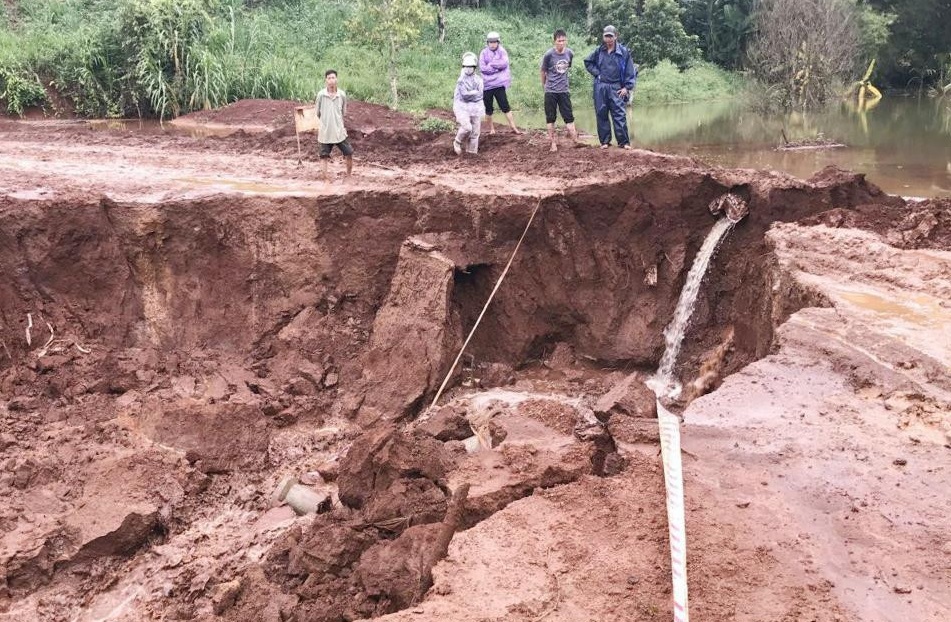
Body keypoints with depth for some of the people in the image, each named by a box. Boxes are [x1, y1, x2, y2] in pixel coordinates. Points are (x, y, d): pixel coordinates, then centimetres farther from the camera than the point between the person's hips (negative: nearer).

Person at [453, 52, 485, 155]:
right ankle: (457, 143, 5)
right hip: (462, 107, -4)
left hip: (476, 107, 4)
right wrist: (475, 92, -6)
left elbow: (480, 94, -5)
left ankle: (472, 153, 14)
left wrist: (469, 94, -12)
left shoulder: (478, 79, 5)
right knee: (467, 128, -21)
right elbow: (464, 94, -17)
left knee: (475, 133, 5)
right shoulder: (461, 79, -7)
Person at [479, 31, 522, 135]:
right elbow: (482, 68, -8)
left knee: (505, 107, -6)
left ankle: (513, 127, -4)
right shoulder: (484, 53, 4)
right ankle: (491, 129, 19)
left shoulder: (502, 51, 3)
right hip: (487, 84, 2)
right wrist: (497, 67, -10)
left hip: (499, 84, -2)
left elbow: (504, 63, -13)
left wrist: (491, 64, -11)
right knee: (488, 109, 8)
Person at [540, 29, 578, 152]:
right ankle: (553, 143, 12)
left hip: (564, 90, 2)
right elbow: (543, 71, 2)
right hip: (550, 91, -2)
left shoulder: (570, 53, -1)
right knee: (551, 118, 5)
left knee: (569, 117, 2)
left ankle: (576, 141, 6)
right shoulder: (549, 54, -12)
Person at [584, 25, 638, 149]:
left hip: (616, 88, -3)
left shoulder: (623, 52, -1)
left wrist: (627, 87, -6)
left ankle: (624, 142, -6)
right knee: (602, 115, 5)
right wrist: (596, 73, 7)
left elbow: (630, 71, 0)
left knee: (619, 114, -8)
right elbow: (588, 62, 21)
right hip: (600, 87, 3)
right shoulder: (599, 51, 6)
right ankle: (604, 141, 13)